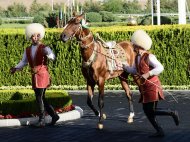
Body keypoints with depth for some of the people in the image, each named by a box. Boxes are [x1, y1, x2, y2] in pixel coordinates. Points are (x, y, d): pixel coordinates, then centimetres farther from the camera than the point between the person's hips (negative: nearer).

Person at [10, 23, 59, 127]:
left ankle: (42, 120, -1)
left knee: (39, 98, -8)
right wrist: (16, 68, -1)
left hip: (42, 75, -7)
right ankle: (54, 115, 21)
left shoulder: (44, 48, -8)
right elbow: (24, 62, 15)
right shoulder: (27, 50, 11)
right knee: (41, 98, 10)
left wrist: (48, 55, -46)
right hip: (34, 76, 7)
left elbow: (53, 57, -24)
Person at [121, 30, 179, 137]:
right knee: (147, 110, 9)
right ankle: (160, 131, 15)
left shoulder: (149, 57, -15)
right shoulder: (137, 57, 10)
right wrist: (124, 66, 8)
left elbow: (160, 68, -21)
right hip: (145, 88, 9)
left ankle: (173, 113, 9)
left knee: (151, 111, -9)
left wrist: (148, 74, -29)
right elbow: (134, 70, 19)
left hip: (152, 87, -9)